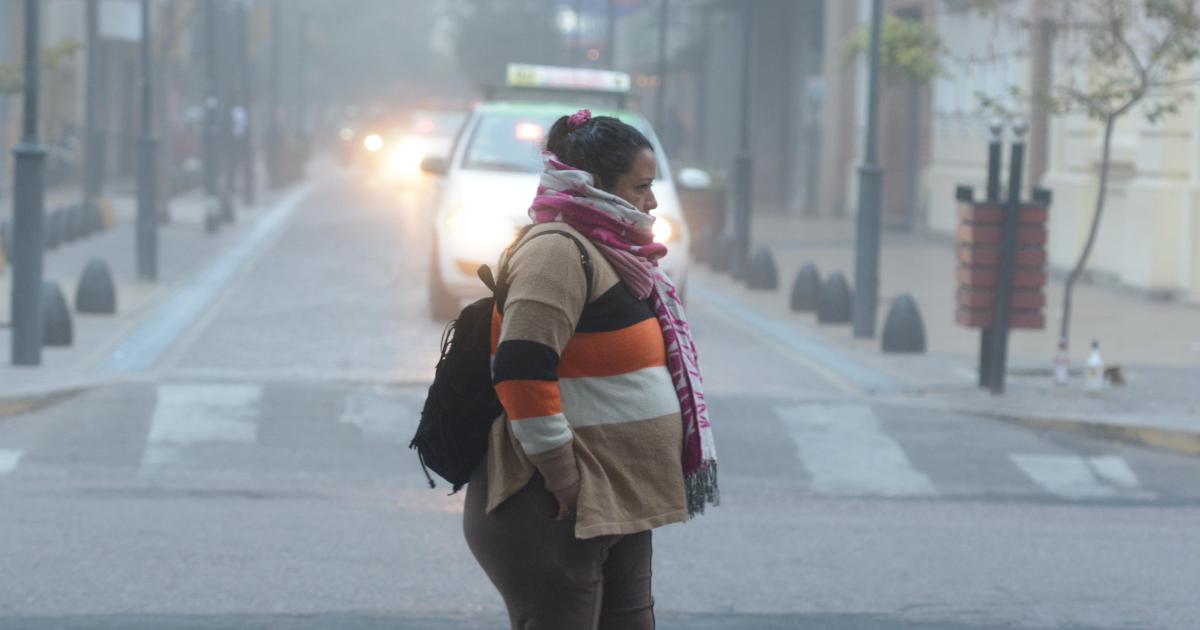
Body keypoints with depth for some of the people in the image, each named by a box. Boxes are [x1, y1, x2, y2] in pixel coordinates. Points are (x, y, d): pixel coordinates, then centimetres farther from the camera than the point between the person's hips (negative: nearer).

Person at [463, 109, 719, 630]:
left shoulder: (607, 253, 16)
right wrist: (563, 477, -20)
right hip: (557, 515, -10)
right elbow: (521, 373, -25)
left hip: (615, 508, 10)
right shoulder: (558, 251, -15)